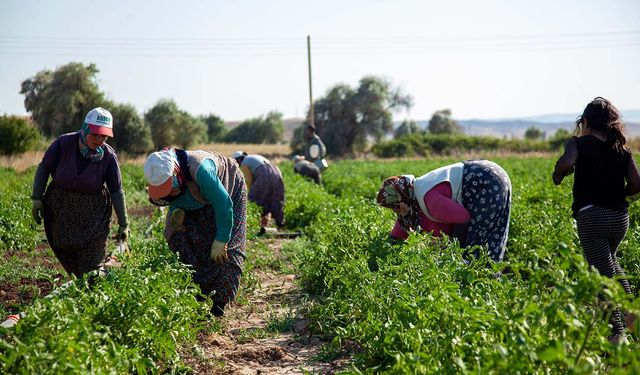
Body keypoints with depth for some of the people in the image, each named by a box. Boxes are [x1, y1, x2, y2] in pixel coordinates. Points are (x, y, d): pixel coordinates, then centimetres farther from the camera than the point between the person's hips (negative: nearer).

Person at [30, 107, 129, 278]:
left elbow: (116, 192, -9)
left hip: (93, 210, -2)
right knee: (64, 247, 8)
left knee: (93, 262, -8)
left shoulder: (108, 156, -18)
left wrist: (123, 224, -4)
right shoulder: (63, 143, -18)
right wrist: (36, 198, -7)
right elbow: (44, 168, -2)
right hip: (60, 206, 2)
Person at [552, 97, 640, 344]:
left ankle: (617, 331, -10)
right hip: (620, 217, 5)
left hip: (591, 216, -5)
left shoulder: (579, 143, -1)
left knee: (603, 272, -4)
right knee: (609, 261, 30)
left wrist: (557, 176, -1)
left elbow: (566, 163, -22)